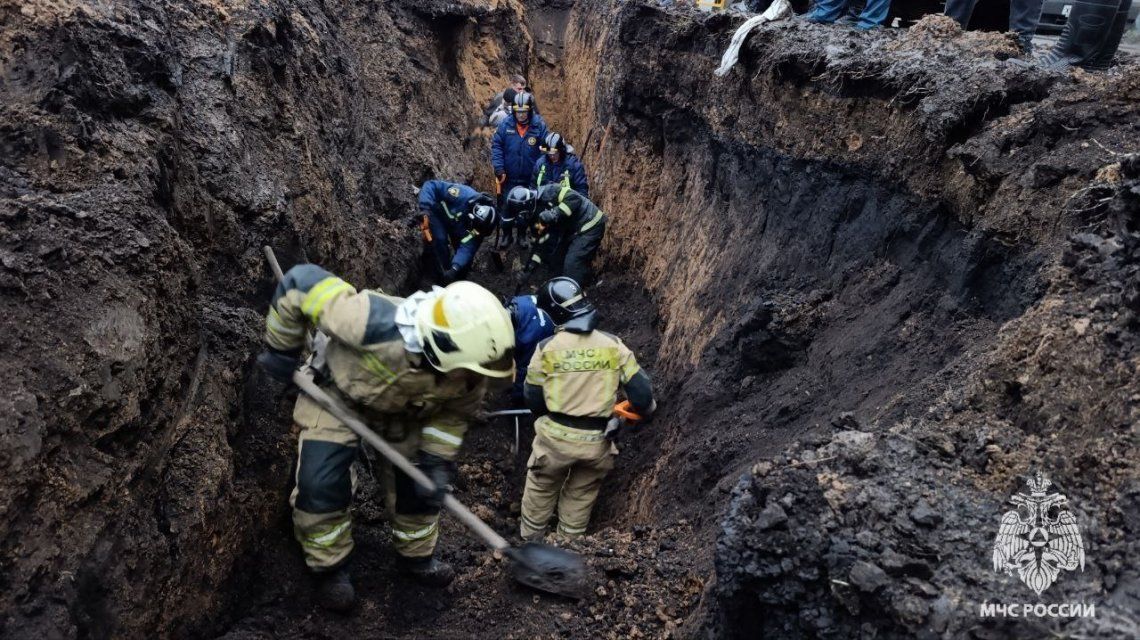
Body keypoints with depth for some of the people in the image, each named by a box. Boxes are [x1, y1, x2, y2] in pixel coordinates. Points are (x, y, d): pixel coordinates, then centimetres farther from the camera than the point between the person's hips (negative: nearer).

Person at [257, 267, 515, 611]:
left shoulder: (468, 371, -30)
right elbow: (300, 284, -37)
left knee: (419, 484, 8)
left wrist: (437, 460, -15)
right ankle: (331, 568, 14)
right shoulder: (378, 327, -48)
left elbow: (455, 413, -7)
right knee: (322, 484, -12)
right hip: (338, 391, -4)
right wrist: (281, 350, -23)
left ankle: (417, 557, 34)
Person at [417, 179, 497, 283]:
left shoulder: (479, 224, -31)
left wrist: (455, 268, -47)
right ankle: (445, 282, -10)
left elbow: (467, 248, -33)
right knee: (439, 240, -24)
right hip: (438, 213, -3)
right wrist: (424, 211, -47)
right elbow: (430, 186, -38)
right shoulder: (462, 195, -43)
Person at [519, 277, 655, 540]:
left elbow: (533, 402, -3)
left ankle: (530, 539, 43)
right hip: (596, 442, 1)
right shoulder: (614, 346, -8)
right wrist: (647, 409, 16)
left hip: (555, 436, -1)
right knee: (581, 494, 26)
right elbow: (641, 393, -7)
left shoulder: (547, 348, -11)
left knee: (541, 488, 26)